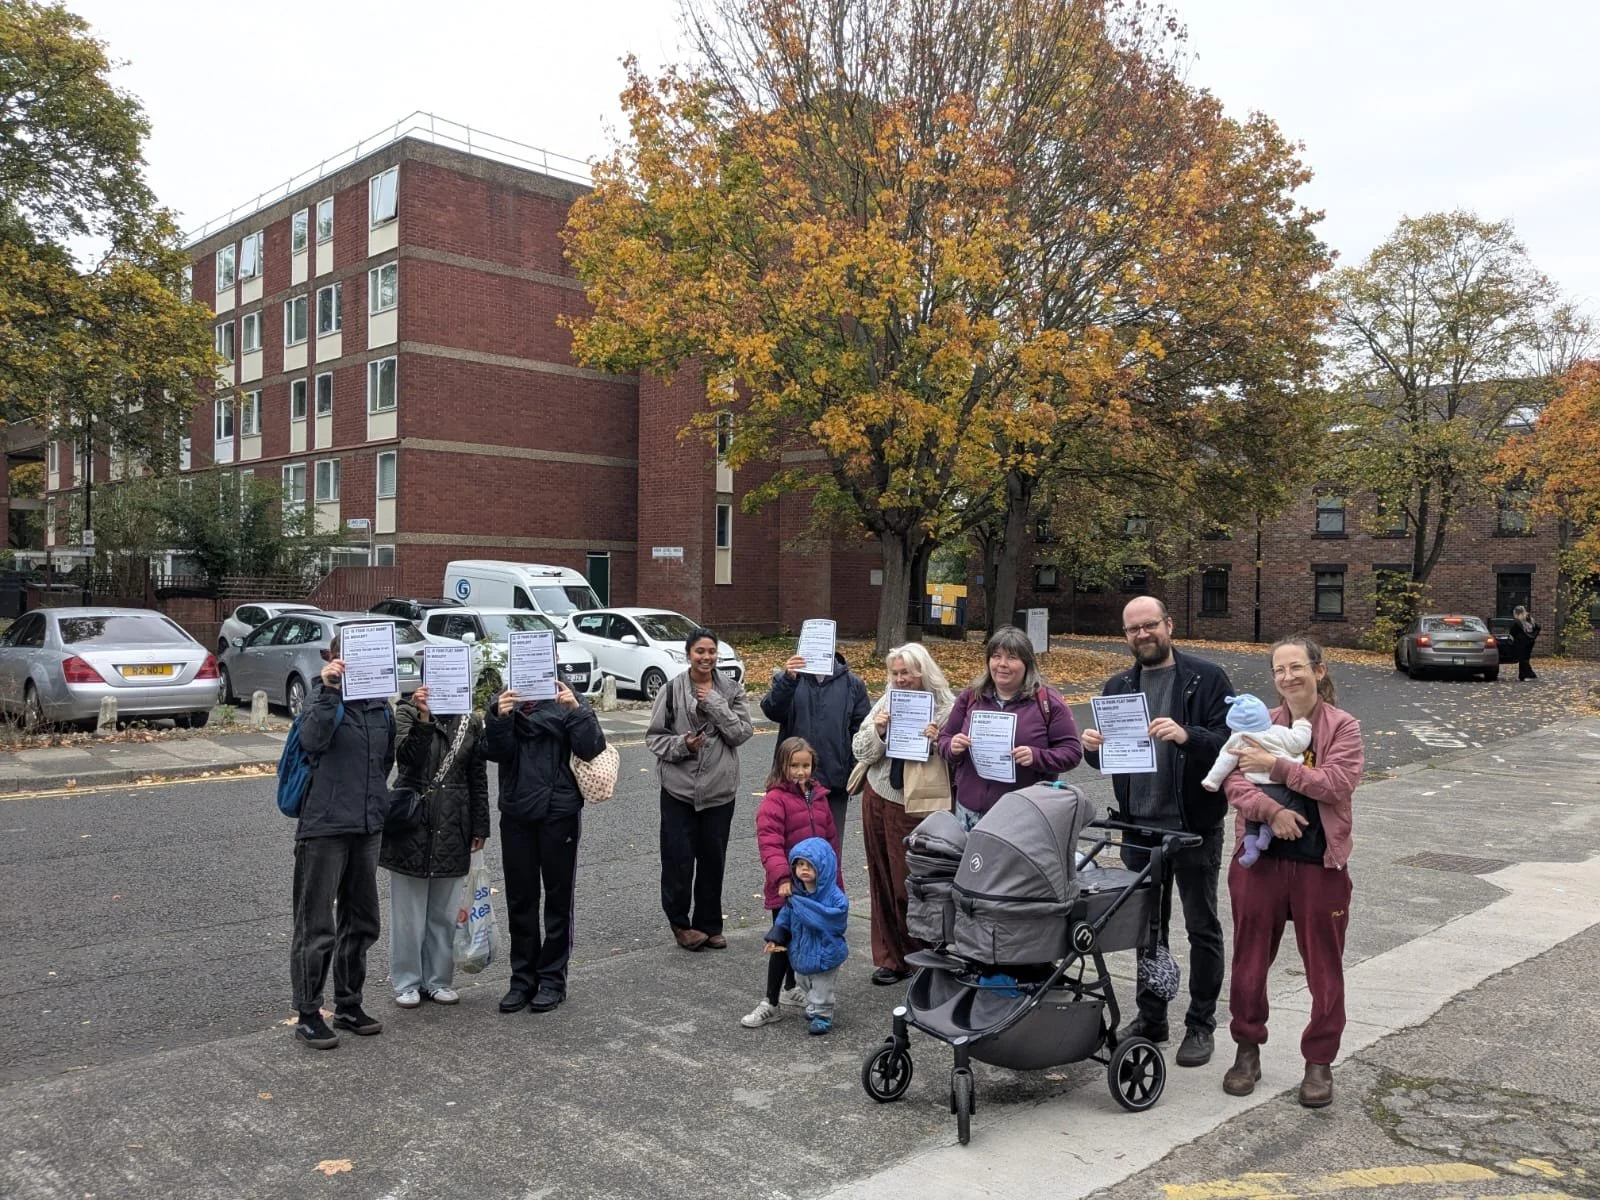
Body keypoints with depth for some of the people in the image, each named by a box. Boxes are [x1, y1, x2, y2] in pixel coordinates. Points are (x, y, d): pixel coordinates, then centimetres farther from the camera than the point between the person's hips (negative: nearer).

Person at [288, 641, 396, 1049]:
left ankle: (348, 1004, 29)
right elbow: (313, 740, -29)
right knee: (316, 926, 1)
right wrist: (328, 691, -32)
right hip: (324, 828, -6)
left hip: (368, 829, 7)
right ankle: (308, 1015, 13)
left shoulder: (381, 708, 9)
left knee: (361, 922, 15)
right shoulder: (325, 701, -9)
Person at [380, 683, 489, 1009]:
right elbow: (407, 755, -21)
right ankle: (406, 982, 18)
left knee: (445, 909, 10)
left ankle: (437, 979, 23)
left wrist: (480, 826, 8)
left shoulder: (472, 722, 6)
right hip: (412, 822, -3)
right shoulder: (407, 712, -3)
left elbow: (478, 777, 9)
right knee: (408, 908, 5)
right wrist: (423, 718, -33)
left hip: (453, 825, 3)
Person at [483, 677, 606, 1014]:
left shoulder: (566, 700, -3)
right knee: (519, 899, 11)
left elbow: (591, 748, -12)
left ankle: (552, 979, 18)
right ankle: (523, 978, 22)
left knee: (558, 897, 8)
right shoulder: (503, 700, 4)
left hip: (559, 813, -2)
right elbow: (495, 752, -7)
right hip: (516, 813, 3)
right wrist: (500, 718, -24)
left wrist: (576, 710, -24)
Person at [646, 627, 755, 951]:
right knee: (678, 860, 0)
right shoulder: (672, 690, -4)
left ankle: (709, 924, 25)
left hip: (719, 789, 2)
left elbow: (743, 733, -6)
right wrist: (681, 745, -18)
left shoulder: (731, 690, 2)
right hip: (679, 788, -2)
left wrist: (716, 704, -13)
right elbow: (654, 736, -1)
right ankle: (680, 922, 21)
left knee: (713, 861, 10)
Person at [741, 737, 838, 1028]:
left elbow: (830, 839, 15)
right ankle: (771, 1003, 8)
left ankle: (791, 987, 37)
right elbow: (769, 844, -23)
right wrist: (782, 878, -34)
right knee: (783, 942, -2)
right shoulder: (775, 800, -14)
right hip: (787, 887, -6)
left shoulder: (818, 795, 8)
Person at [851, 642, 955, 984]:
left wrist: (938, 743, -27)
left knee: (909, 885, 1)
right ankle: (889, 958, 23)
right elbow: (860, 751, 6)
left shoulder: (946, 708, -8)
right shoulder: (886, 702, 7)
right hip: (877, 799, 5)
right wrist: (877, 731, -12)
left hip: (916, 807, -5)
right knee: (882, 882, 11)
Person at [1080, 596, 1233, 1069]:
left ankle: (1201, 1024, 20)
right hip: (1139, 825, 5)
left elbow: (1231, 741, -14)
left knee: (1202, 926, 8)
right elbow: (1107, 759, 14)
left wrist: (1188, 736, -31)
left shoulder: (1207, 678, -6)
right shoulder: (1117, 687, 9)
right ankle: (1150, 1016, 30)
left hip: (1194, 824, -5)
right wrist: (1094, 747, -8)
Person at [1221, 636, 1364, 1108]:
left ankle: (1319, 1063, 23)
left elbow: (1338, 783, -15)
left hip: (1320, 864, -2)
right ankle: (1248, 1050, 27)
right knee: (1249, 960, 11)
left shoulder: (1343, 727, -1)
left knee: (1324, 968, 8)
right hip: (1260, 860, 2)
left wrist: (1277, 765, -21)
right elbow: (1233, 782, -4)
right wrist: (1271, 810, -21)